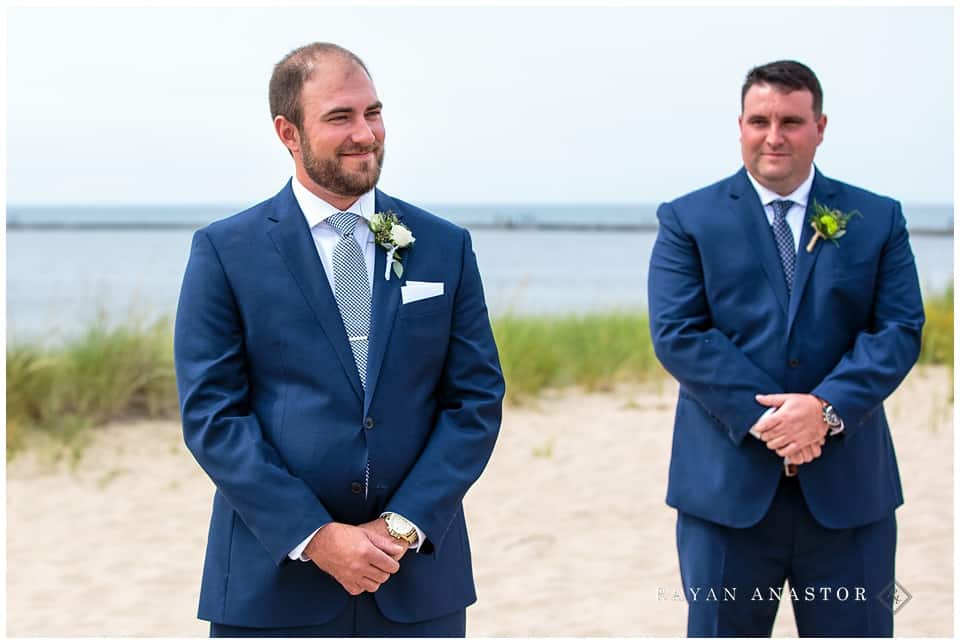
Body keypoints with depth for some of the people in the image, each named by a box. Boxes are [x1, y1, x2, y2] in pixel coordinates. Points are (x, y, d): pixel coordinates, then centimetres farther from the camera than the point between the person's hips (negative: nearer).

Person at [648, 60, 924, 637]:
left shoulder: (878, 219, 8)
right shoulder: (687, 220, 4)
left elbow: (901, 329, -1)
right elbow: (677, 333, -7)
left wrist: (826, 408, -17)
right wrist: (761, 416, -18)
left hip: (848, 486, 1)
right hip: (728, 482, -1)